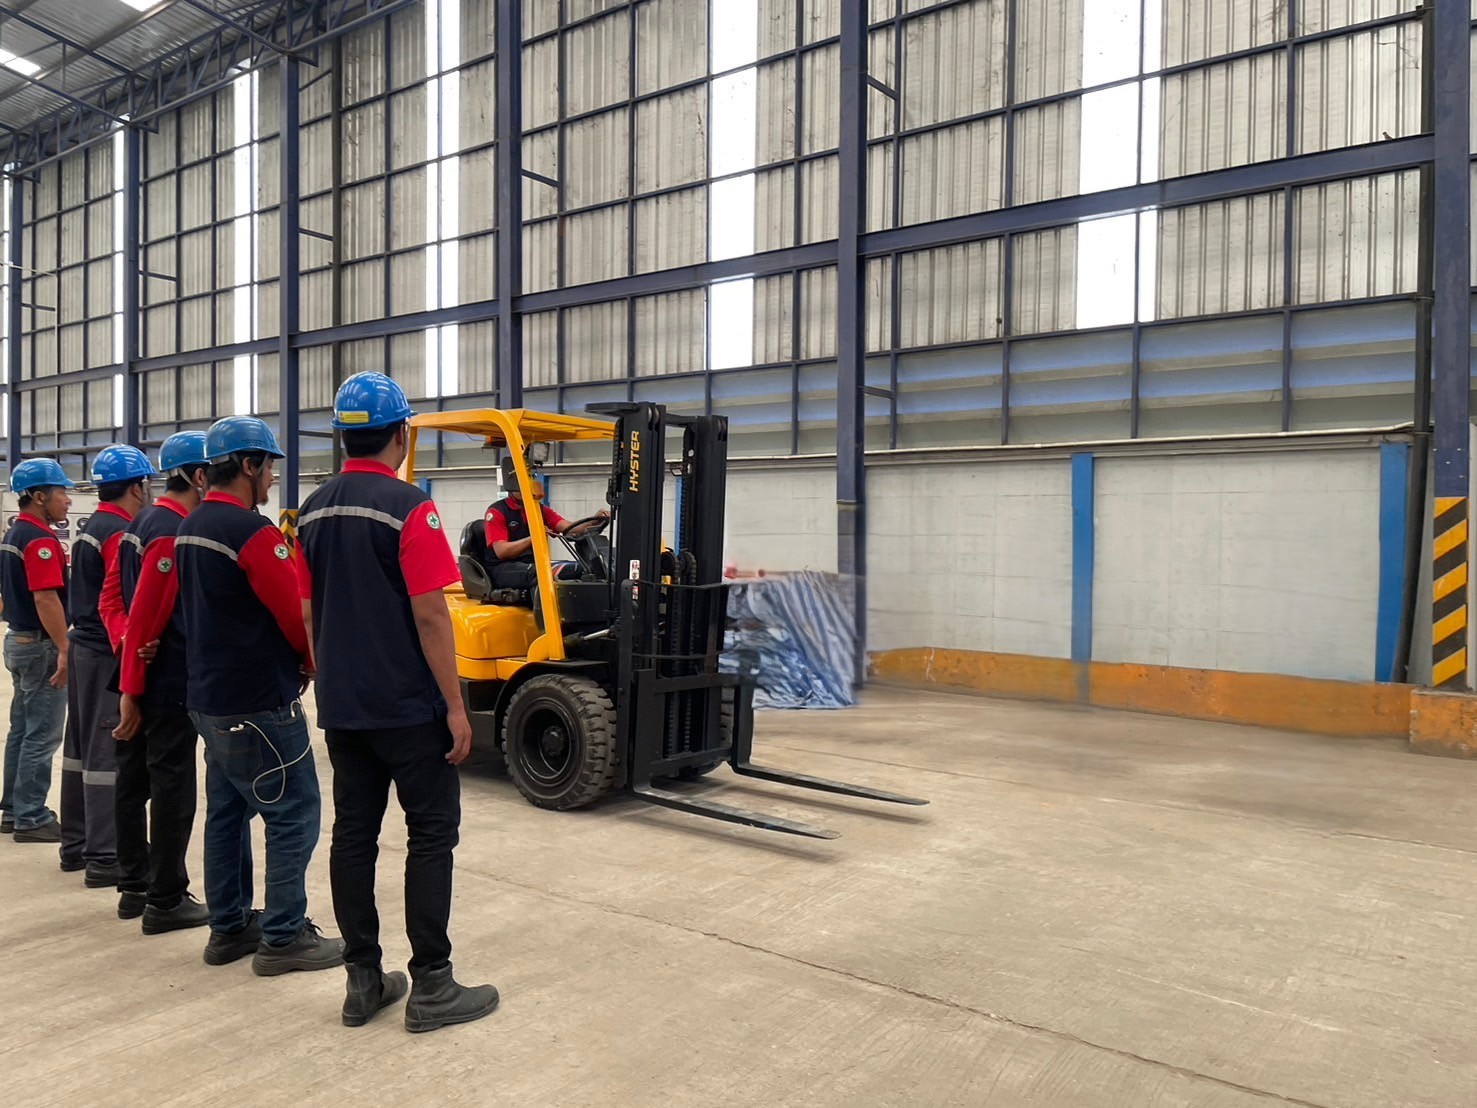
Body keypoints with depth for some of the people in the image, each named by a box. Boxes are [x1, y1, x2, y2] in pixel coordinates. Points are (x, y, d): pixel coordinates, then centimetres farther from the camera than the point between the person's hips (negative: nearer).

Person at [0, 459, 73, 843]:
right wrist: (65, 650, -24)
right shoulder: (40, 539, -18)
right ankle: (31, 818, 3)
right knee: (42, 735, -3)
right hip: (41, 645, -10)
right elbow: (46, 599, -25)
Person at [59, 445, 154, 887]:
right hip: (110, 655, -10)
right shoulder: (122, 533, -16)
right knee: (108, 756, -6)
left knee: (80, 749, 15)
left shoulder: (89, 529, 14)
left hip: (84, 647, 10)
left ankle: (75, 846, 25)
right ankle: (105, 858, -1)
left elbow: (95, 595, 12)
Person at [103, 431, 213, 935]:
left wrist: (126, 645, -1)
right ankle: (166, 901, 6)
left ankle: (134, 887, 26)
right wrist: (131, 689, -17)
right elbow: (145, 614, -21)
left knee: (135, 781, 15)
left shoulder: (141, 524, 13)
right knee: (173, 790, -2)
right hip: (169, 679, -10)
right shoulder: (176, 532, -18)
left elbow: (111, 597, 14)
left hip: (143, 675, 10)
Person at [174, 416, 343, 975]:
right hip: (259, 703, -10)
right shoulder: (253, 531, -19)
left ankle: (229, 927, 25)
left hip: (209, 697, 10)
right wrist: (315, 660, 3)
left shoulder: (189, 528, 10)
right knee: (294, 816, -1)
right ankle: (284, 937, 5)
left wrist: (289, 658, 10)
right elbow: (297, 614, -17)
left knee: (228, 812, 16)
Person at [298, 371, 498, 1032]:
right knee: (432, 835, 2)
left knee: (354, 834, 10)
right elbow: (430, 616, -18)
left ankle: (364, 981, 18)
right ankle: (431, 987, 6)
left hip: (342, 707, 7)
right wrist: (456, 707, -13)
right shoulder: (408, 508, -15)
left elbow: (308, 613, 12)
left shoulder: (313, 512, 7)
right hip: (408, 707, -7)